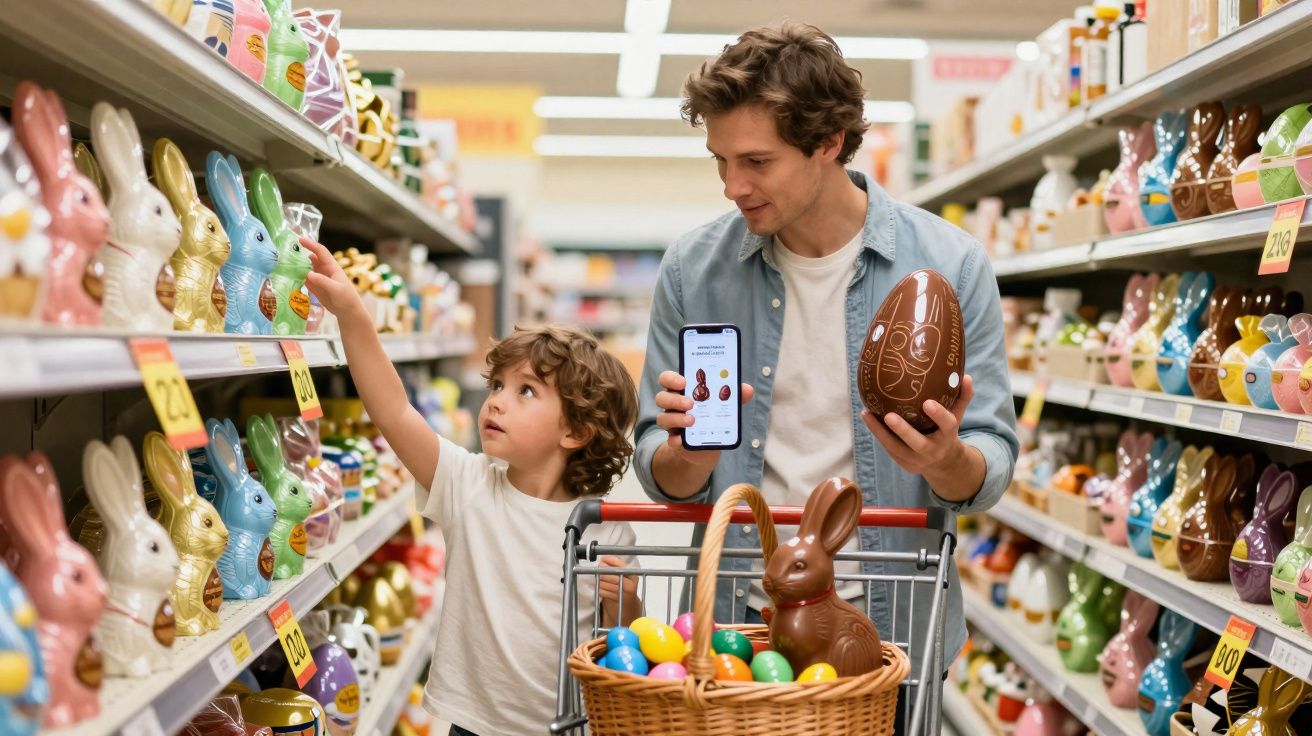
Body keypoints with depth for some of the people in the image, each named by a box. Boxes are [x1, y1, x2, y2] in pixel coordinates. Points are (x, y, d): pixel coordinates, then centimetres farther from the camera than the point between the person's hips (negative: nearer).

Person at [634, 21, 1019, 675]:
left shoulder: (949, 266, -8)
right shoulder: (691, 270, -4)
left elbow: (989, 470, -5)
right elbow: (660, 475, 0)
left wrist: (946, 461, -27)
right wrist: (692, 453, -22)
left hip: (891, 627, -1)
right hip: (732, 622, 1)